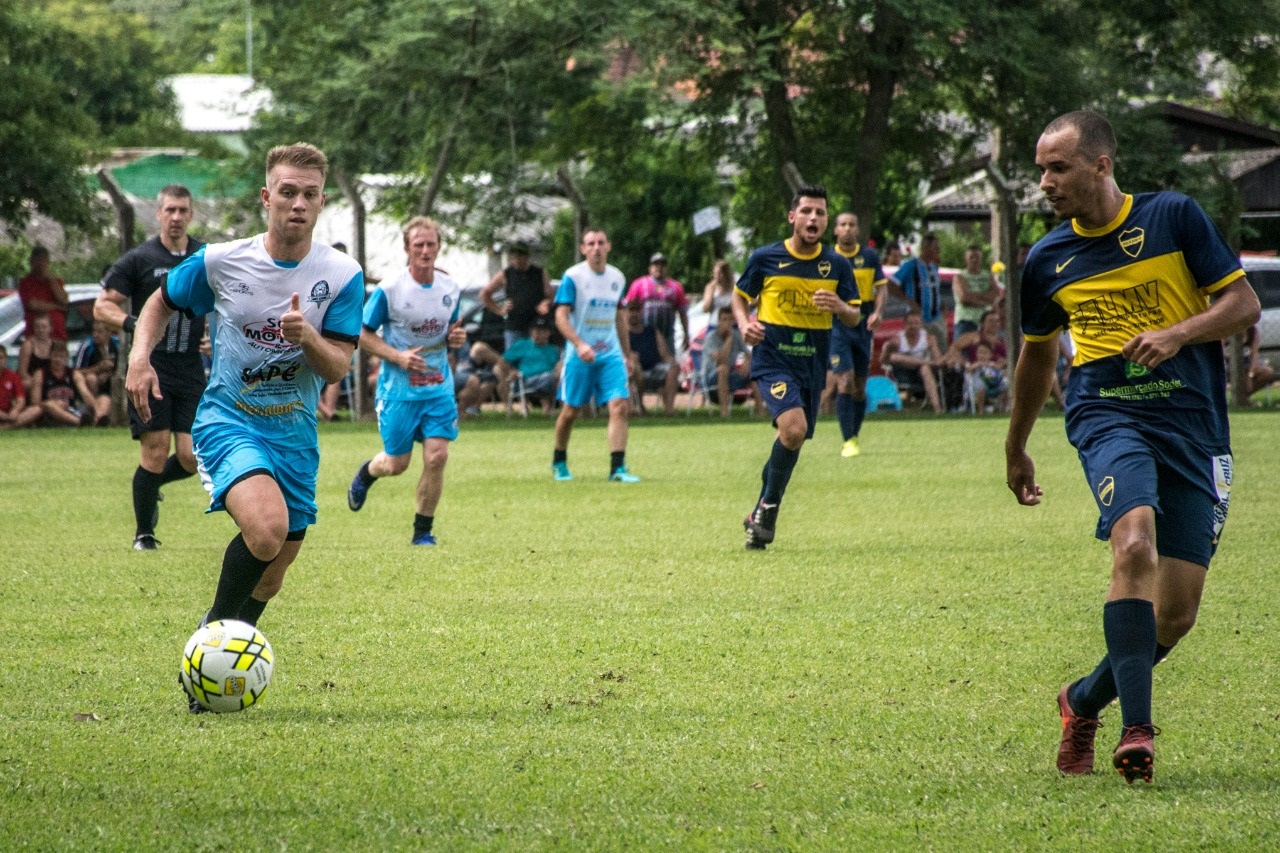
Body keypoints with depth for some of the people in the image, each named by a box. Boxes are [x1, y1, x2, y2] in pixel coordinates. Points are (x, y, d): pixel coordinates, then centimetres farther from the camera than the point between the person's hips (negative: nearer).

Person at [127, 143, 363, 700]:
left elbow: (338, 367, -6)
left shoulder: (342, 277, -5)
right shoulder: (220, 262, -7)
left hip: (295, 433, 4)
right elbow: (161, 303, 10)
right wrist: (140, 356, -7)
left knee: (276, 563, 12)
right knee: (266, 527, -30)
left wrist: (308, 337, -27)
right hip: (227, 420, -4)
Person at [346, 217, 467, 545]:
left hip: (439, 388, 3)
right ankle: (366, 473, 44)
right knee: (396, 464, 7)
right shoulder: (389, 290, -13)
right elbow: (362, 334, -7)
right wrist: (398, 356, -20)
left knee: (437, 456, -10)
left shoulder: (450, 289, 2)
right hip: (399, 389, -3)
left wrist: (456, 338, -6)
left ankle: (423, 530, 5)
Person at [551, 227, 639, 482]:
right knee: (571, 411, 5)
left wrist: (626, 353, 18)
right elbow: (561, 316, -14)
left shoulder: (617, 277, 8)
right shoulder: (573, 277, -9)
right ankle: (559, 462, 27)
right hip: (579, 354, -4)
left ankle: (617, 468, -13)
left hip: (610, 354, 4)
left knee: (619, 406, -12)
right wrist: (580, 345, -27)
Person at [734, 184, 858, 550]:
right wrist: (744, 324, -11)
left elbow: (855, 318, 7)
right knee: (794, 427, -25)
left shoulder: (837, 265, 3)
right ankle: (770, 506, -6)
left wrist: (839, 307, -16)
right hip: (772, 360, -4)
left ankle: (760, 513, 30)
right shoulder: (765, 258, -4)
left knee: (793, 439, 11)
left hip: (813, 366, 4)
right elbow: (740, 296, 9)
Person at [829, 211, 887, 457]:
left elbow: (881, 287, 5)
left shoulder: (870, 257, 4)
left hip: (862, 325, 2)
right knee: (845, 382, -14)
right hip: (836, 324, -2)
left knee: (860, 386, 8)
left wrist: (877, 312, -11)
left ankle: (855, 437, 23)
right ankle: (848, 441, -13)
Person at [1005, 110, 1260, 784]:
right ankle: (1137, 729, -33)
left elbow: (1244, 304, 1)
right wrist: (1015, 449, 32)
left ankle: (1085, 701, 27)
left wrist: (1176, 334, -17)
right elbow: (1038, 352, 24)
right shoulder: (1047, 261, 8)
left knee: (1176, 614, -1)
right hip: (1108, 416, 0)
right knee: (1135, 545, -31)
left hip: (1194, 424, 0)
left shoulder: (1174, 217, -1)